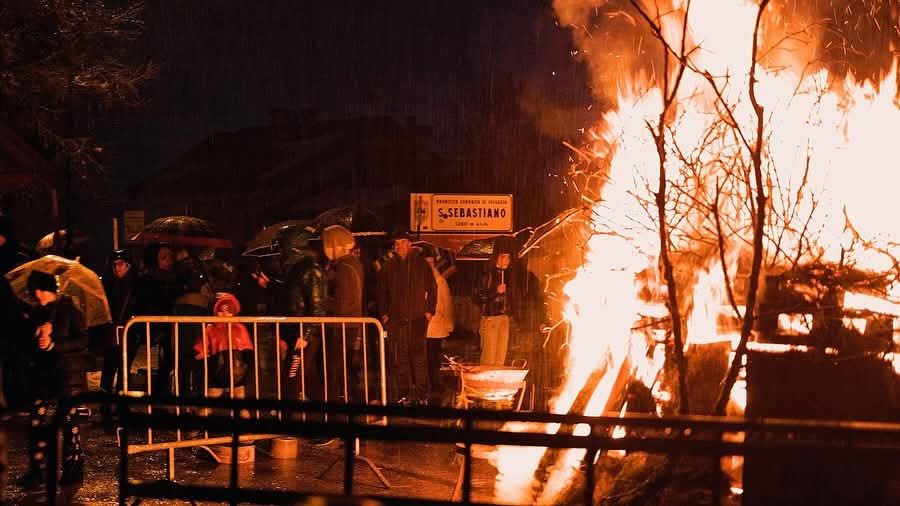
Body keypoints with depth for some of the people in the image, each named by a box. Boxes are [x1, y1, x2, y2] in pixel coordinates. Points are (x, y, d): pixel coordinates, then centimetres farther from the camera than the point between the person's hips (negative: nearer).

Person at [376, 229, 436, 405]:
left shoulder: (420, 264, 5)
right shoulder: (388, 266, 9)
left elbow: (432, 287, 8)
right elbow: (381, 292, 15)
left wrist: (429, 310, 1)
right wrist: (383, 314, 6)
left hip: (417, 318, -2)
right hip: (395, 319, 2)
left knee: (418, 356, -2)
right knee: (399, 359, 3)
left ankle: (421, 394, 3)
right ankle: (403, 394, 10)